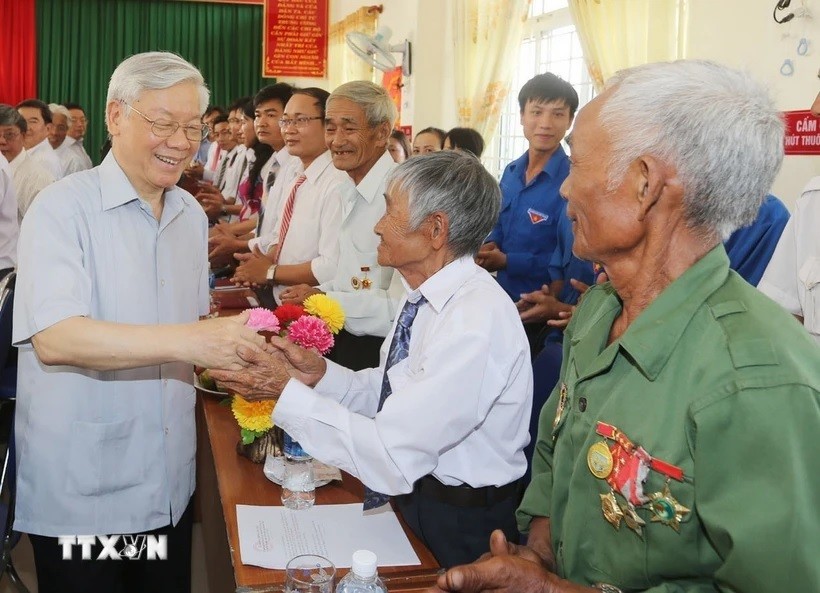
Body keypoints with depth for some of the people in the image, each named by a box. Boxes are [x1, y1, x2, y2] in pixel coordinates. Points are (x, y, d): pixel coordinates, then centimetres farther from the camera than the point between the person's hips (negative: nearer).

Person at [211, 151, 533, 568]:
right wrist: (321, 374, -11)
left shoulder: (476, 324, -27)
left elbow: (393, 458, -27)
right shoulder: (424, 297, 2)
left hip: (458, 527, -7)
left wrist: (286, 392, -22)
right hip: (411, 491, 8)